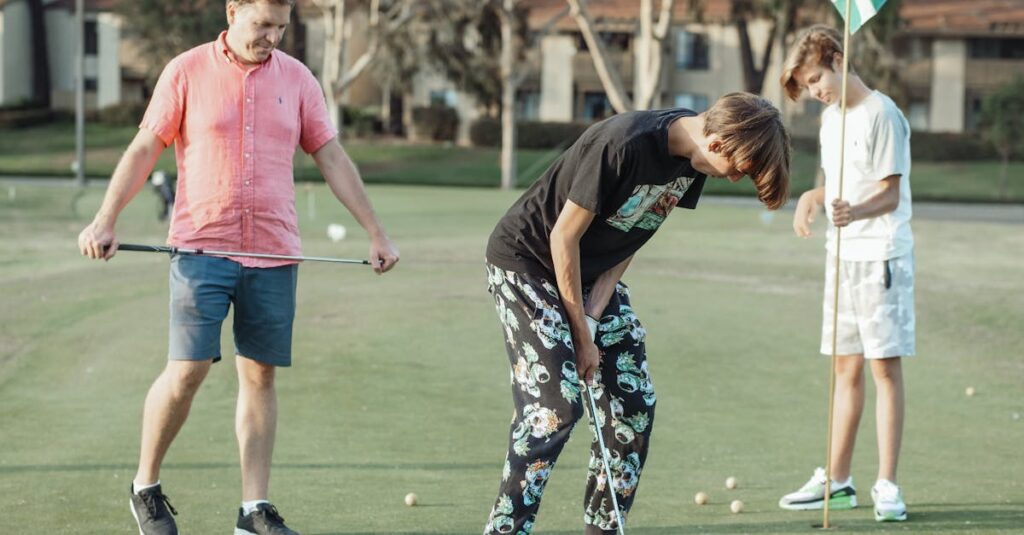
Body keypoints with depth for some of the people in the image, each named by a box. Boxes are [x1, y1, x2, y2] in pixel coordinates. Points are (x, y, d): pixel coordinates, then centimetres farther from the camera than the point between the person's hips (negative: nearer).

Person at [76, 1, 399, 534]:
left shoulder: (296, 79, 8)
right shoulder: (186, 72, -1)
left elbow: (333, 159, 10)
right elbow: (143, 150, 1)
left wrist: (375, 233, 7)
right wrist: (105, 220, -8)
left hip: (273, 251, 3)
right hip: (201, 245, -3)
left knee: (260, 374, 3)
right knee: (187, 370, -10)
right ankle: (145, 487, 9)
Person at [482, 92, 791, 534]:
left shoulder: (692, 159, -7)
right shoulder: (625, 145, -32)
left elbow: (631, 236, 2)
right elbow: (564, 237, -23)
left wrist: (594, 316, -8)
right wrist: (581, 334, -16)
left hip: (592, 272, 8)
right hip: (526, 261, -8)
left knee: (633, 403, 2)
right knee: (555, 402, -18)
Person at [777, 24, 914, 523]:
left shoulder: (881, 115, -12)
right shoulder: (831, 118, 14)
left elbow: (890, 194, -16)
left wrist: (856, 212, -35)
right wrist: (813, 196, 4)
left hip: (881, 255, -8)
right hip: (841, 255, 8)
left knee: (884, 366, -7)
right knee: (846, 367, 12)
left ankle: (887, 486, -6)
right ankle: (838, 481, 18)